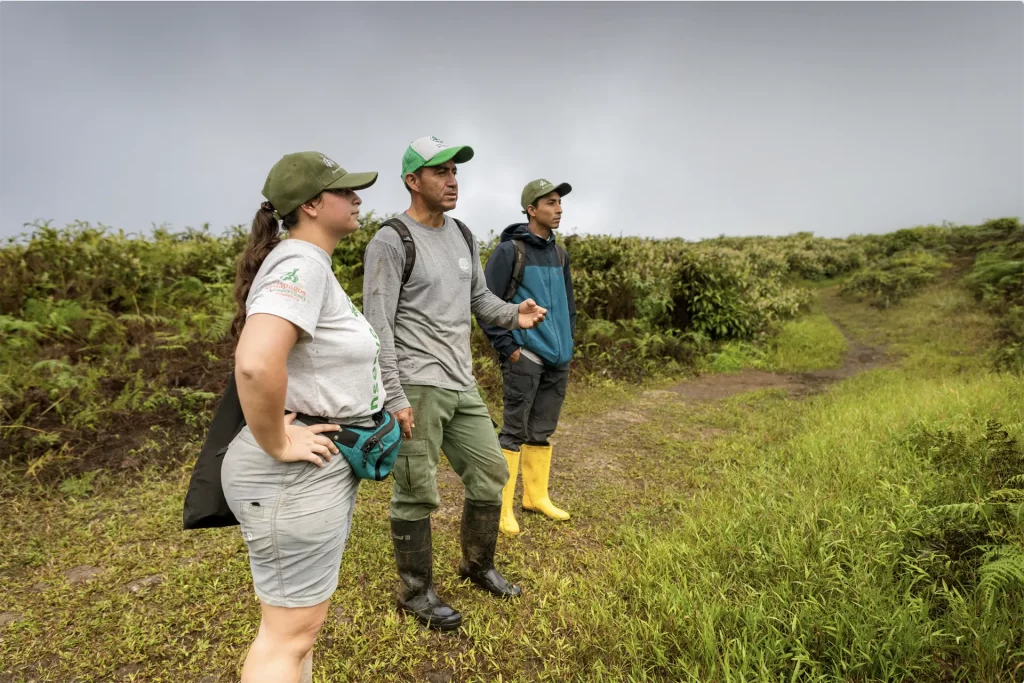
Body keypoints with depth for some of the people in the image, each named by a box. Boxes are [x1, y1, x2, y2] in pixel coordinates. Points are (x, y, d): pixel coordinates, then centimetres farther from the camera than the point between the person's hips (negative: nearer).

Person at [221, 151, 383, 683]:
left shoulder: (311, 264, 12)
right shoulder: (300, 264, -20)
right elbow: (255, 364, -37)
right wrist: (276, 445, -22)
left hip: (325, 467, 10)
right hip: (297, 475, -10)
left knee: (299, 620, 25)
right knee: (288, 633, 8)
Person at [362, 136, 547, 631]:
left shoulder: (464, 237, 14)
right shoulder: (391, 242, -9)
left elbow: (479, 297, 20)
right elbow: (378, 326, -13)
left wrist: (513, 314, -2)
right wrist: (394, 398, -17)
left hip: (462, 384, 8)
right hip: (416, 386, -7)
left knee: (490, 474, 14)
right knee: (416, 493, 4)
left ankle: (478, 565, 37)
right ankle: (416, 592, 26)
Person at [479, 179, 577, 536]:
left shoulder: (560, 253, 14)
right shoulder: (510, 250, -8)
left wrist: (568, 339, 16)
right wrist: (506, 347, -12)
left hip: (557, 359, 7)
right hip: (524, 358, -7)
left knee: (542, 432, 13)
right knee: (514, 432, -2)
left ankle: (536, 496, 26)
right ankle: (502, 506, 9)